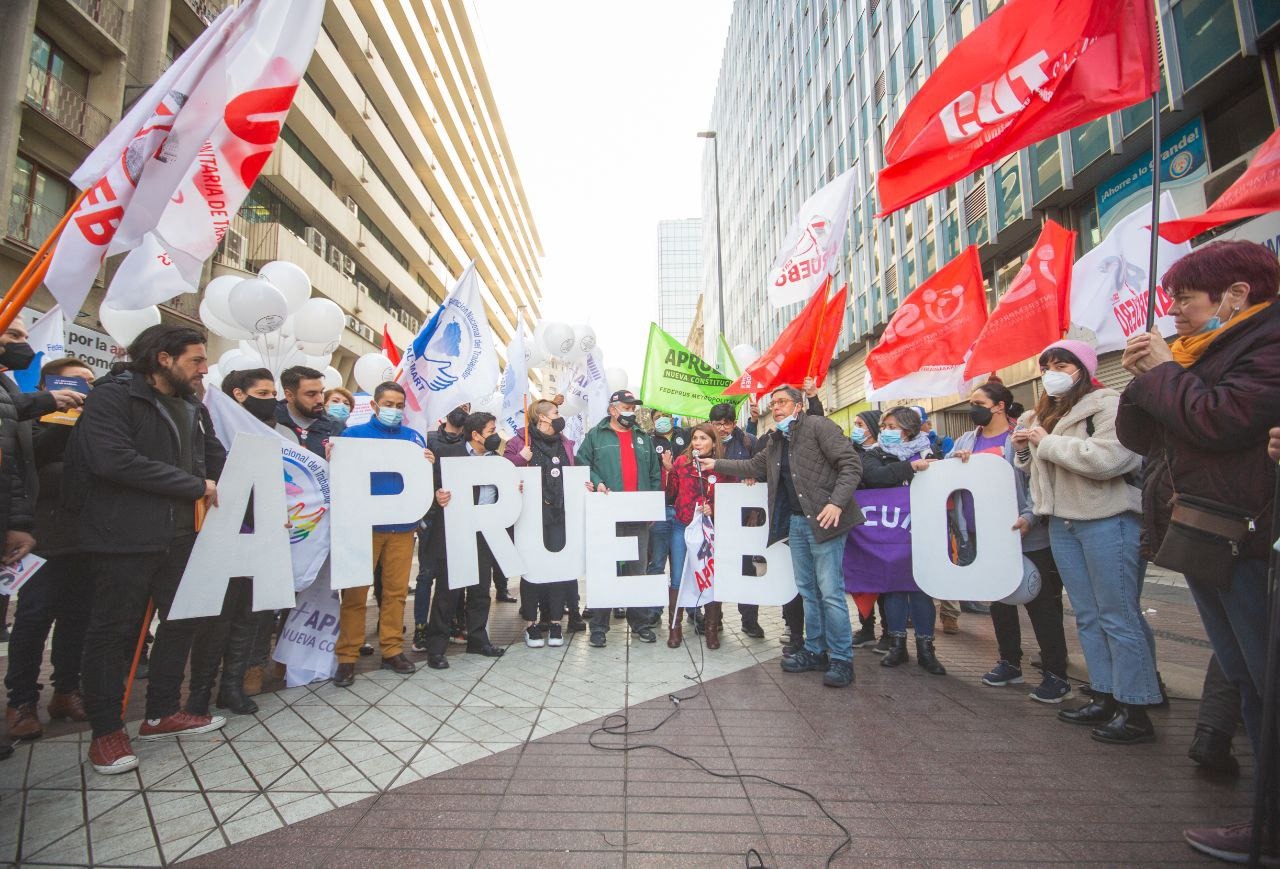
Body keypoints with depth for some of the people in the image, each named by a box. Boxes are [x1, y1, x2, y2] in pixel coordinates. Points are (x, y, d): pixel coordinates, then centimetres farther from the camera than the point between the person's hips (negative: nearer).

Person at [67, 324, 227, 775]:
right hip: (125, 538, -7)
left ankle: (162, 712, 31)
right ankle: (106, 729, 21)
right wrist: (196, 486, -21)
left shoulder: (194, 409, 12)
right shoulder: (112, 396, -11)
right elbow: (114, 459, -24)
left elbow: (217, 459, 12)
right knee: (114, 630, 5)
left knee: (182, 621, 15)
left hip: (180, 536, 8)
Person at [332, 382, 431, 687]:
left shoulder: (414, 437, 12)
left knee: (397, 590, 7)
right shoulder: (354, 434, 4)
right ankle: (347, 657, 13)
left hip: (403, 525, 3)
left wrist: (429, 465, -11)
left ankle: (392, 650, 19)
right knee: (355, 592, 1)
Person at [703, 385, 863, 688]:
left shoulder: (819, 426, -7)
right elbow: (753, 466, 27)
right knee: (808, 589, 13)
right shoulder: (776, 441, 17)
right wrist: (717, 464, 21)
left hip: (823, 519, -8)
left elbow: (851, 464, -13)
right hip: (796, 521, 8)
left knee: (830, 591, -5)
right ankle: (815, 651, 24)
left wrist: (837, 502, -22)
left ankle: (841, 660, 6)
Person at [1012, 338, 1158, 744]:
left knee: (1119, 616, -1)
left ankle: (1135, 711, 10)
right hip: (1062, 524, 8)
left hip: (1108, 521, -8)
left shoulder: (1108, 404, -8)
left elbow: (1108, 458, -24)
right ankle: (1106, 698, 24)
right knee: (1087, 616, 13)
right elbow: (1038, 468, 25)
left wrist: (1047, 443, -15)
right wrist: (1024, 450, 5)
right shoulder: (1042, 415, 15)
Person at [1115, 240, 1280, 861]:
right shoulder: (1200, 355, 16)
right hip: (1203, 545, 9)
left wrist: (1164, 369, -9)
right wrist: (1143, 380, 2)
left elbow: (1221, 419, -25)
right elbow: (1137, 438, 15)